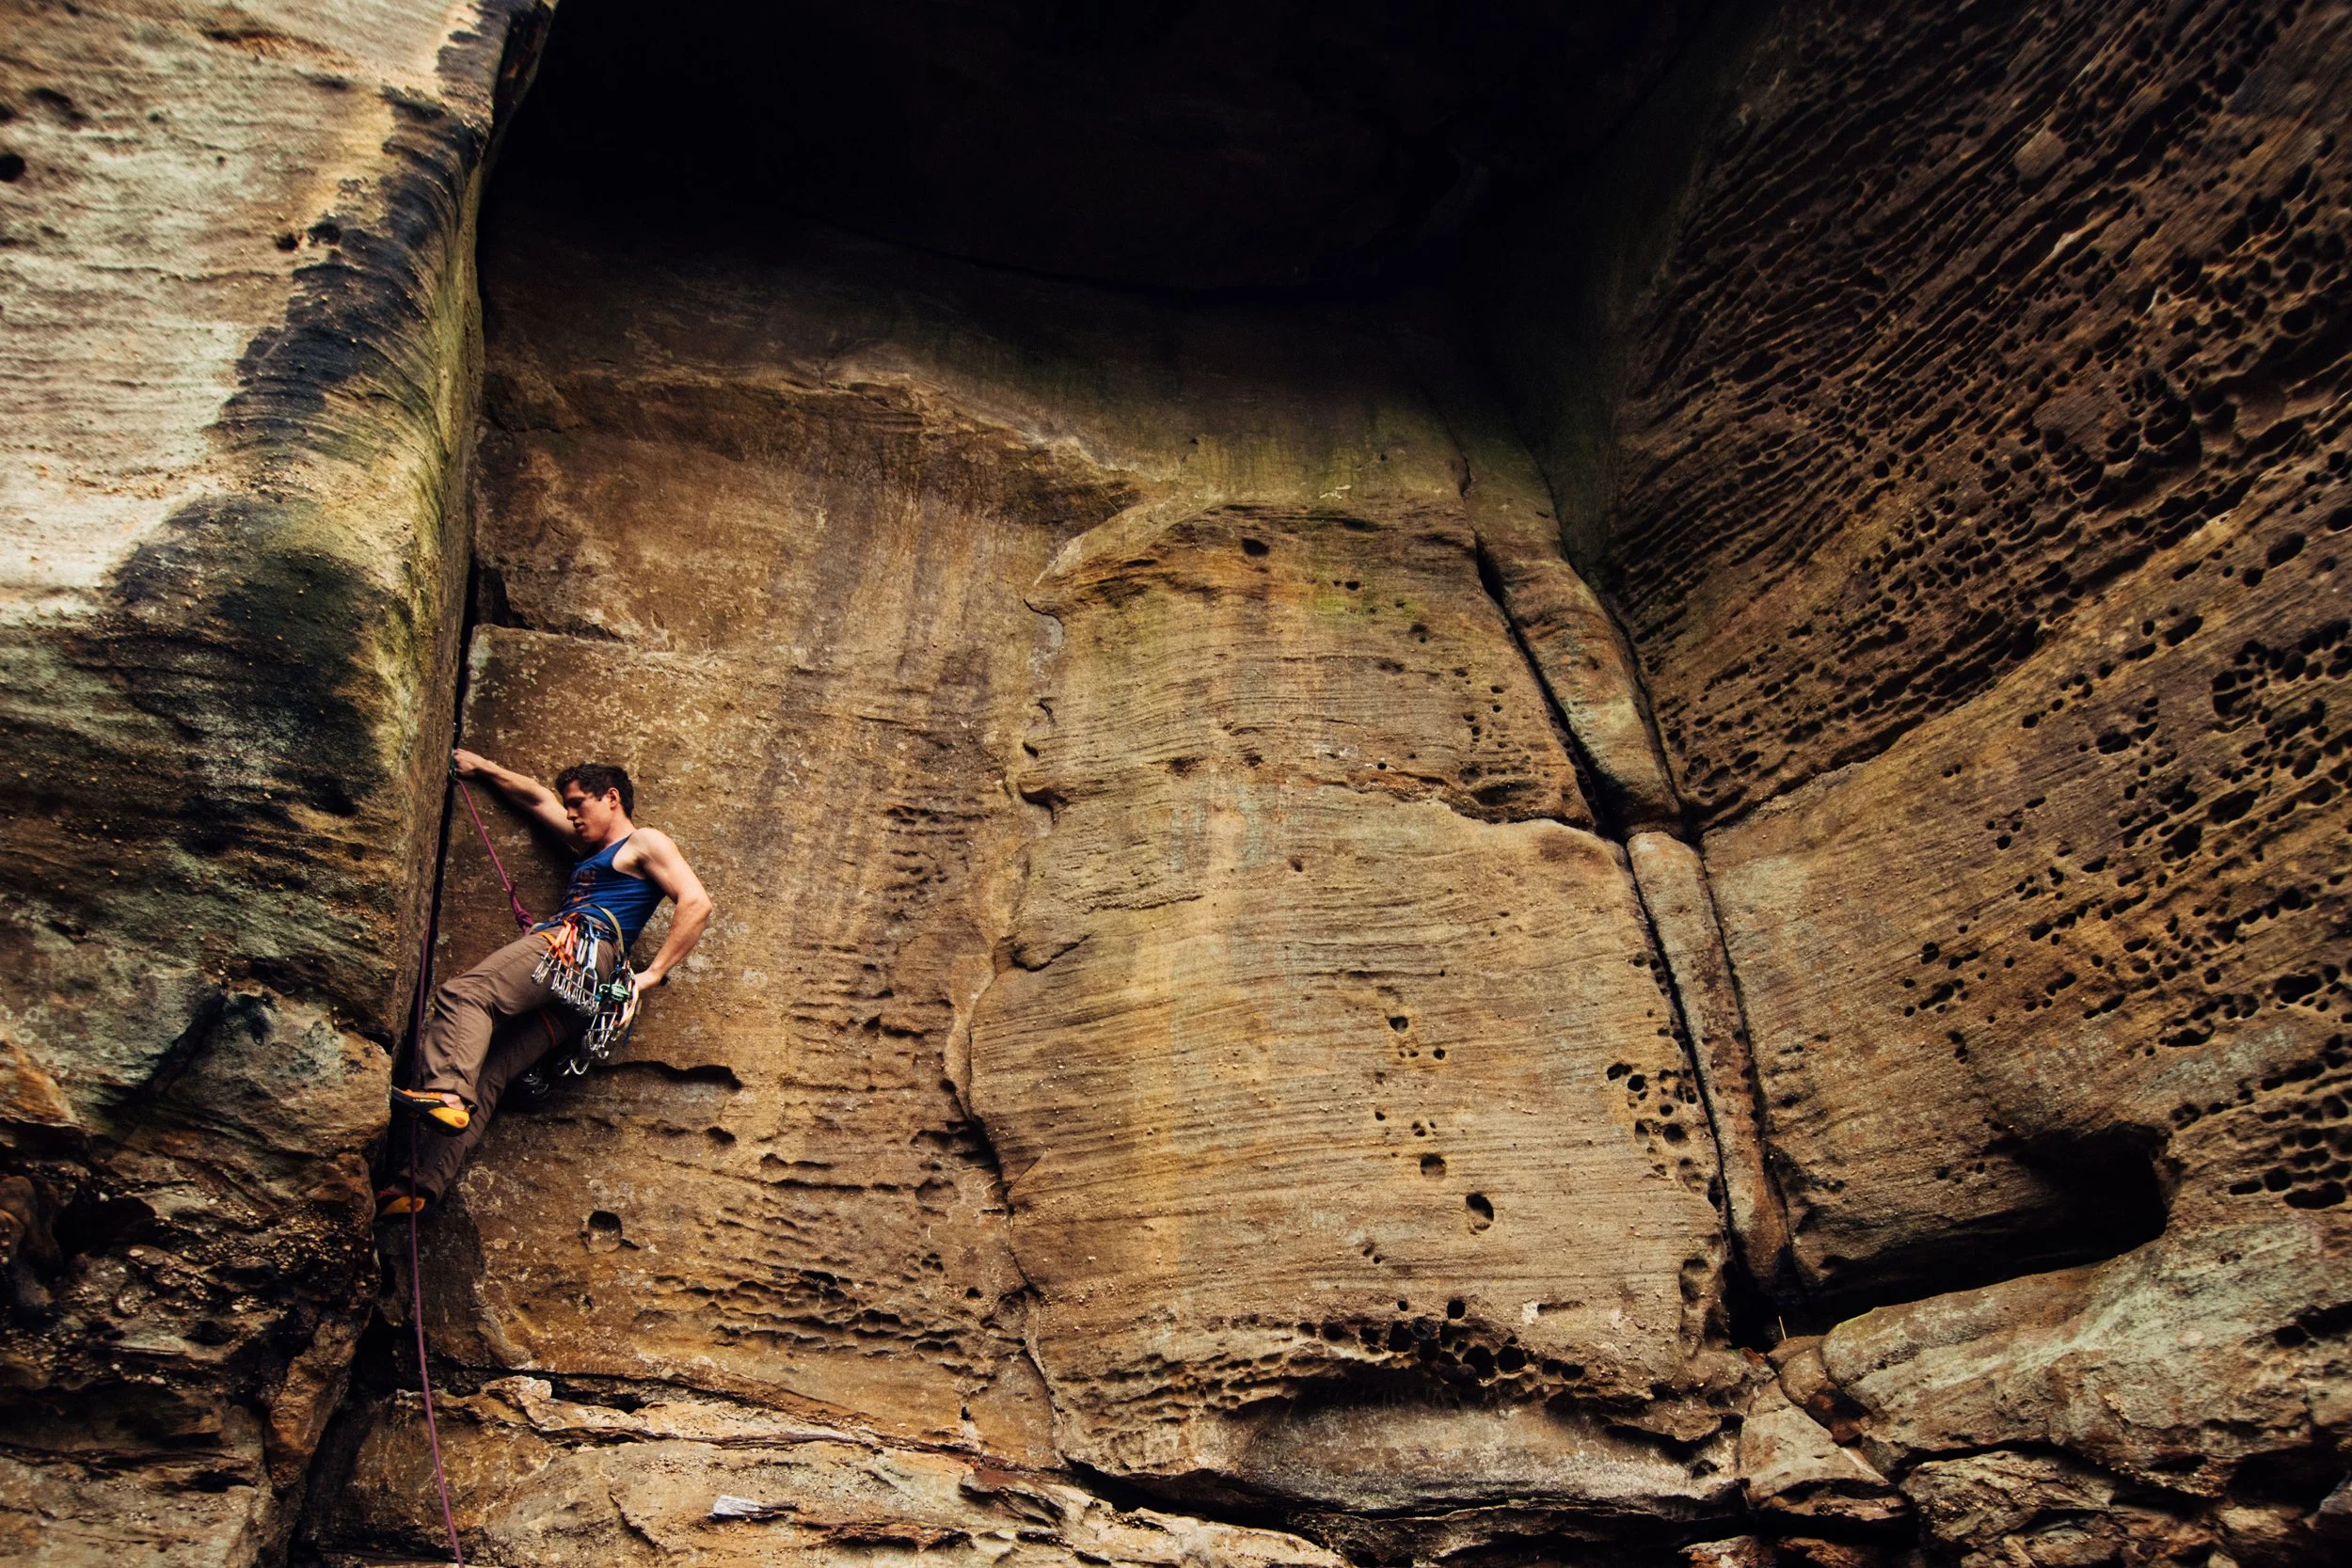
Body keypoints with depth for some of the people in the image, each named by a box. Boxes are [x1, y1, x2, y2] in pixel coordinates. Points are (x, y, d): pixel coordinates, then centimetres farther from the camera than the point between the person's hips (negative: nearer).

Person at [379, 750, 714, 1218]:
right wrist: (480, 767, 51)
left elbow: (697, 903, -5)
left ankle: (445, 1092, -45)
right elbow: (538, 797, 47)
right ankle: (423, 1185, -13)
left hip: (578, 945, -8)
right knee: (486, 1071, -5)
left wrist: (654, 972, -9)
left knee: (462, 995, -26)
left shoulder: (645, 843, 10)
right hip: (566, 991, 8)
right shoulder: (593, 849, 36)